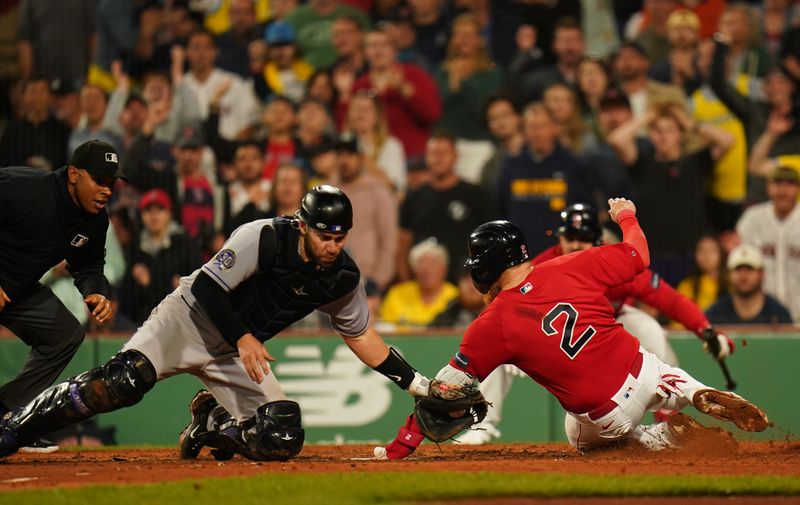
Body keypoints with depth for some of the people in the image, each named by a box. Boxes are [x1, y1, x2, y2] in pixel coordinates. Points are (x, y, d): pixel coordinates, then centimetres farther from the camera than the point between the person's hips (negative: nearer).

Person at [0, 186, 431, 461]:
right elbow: (206, 286, -19)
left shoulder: (343, 277, -4)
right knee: (124, 381, -31)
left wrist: (414, 382, 8)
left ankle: (211, 423, 17)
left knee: (283, 439, -15)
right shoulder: (264, 238, -21)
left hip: (241, 349, 5)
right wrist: (241, 337, -27)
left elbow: (360, 336, 11)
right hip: (194, 318, -5)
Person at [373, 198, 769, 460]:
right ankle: (704, 398, -2)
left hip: (608, 415, -2)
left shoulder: (492, 325, -11)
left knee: (582, 439, 34)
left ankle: (662, 438, 7)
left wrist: (401, 446, -4)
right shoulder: (570, 269, -6)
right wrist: (626, 217, 26)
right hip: (643, 371, 2)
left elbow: (445, 389, -9)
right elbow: (637, 256, 4)